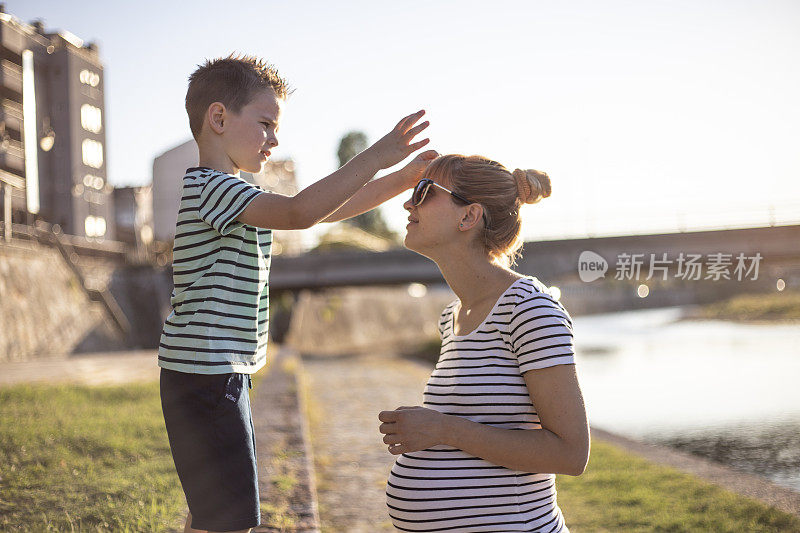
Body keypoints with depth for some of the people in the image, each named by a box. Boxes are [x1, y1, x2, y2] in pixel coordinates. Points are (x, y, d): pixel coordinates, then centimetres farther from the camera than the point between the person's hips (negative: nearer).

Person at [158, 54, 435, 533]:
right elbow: (300, 212, -29)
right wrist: (378, 156, -26)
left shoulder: (236, 195, 17)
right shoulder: (208, 186, -15)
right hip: (205, 380, -11)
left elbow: (327, 210, 18)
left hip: (224, 376, 11)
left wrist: (404, 179, 8)